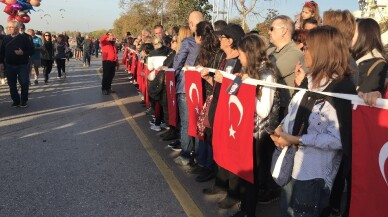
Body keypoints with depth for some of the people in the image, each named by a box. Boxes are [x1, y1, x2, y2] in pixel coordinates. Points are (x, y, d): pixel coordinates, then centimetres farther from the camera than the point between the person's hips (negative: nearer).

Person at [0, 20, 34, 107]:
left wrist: (23, 53, -21)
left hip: (22, 65, -4)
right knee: (12, 84, 7)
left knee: (24, 84, -3)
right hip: (9, 65, 4)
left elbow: (31, 50, -5)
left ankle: (24, 101, 13)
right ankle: (16, 101, 19)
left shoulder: (24, 38, -5)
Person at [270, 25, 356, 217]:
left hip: (313, 174, -8)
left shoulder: (342, 89, -18)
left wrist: (297, 140, -22)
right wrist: (281, 128, -4)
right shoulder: (311, 81, 8)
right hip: (291, 164, 8)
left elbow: (339, 139, -22)